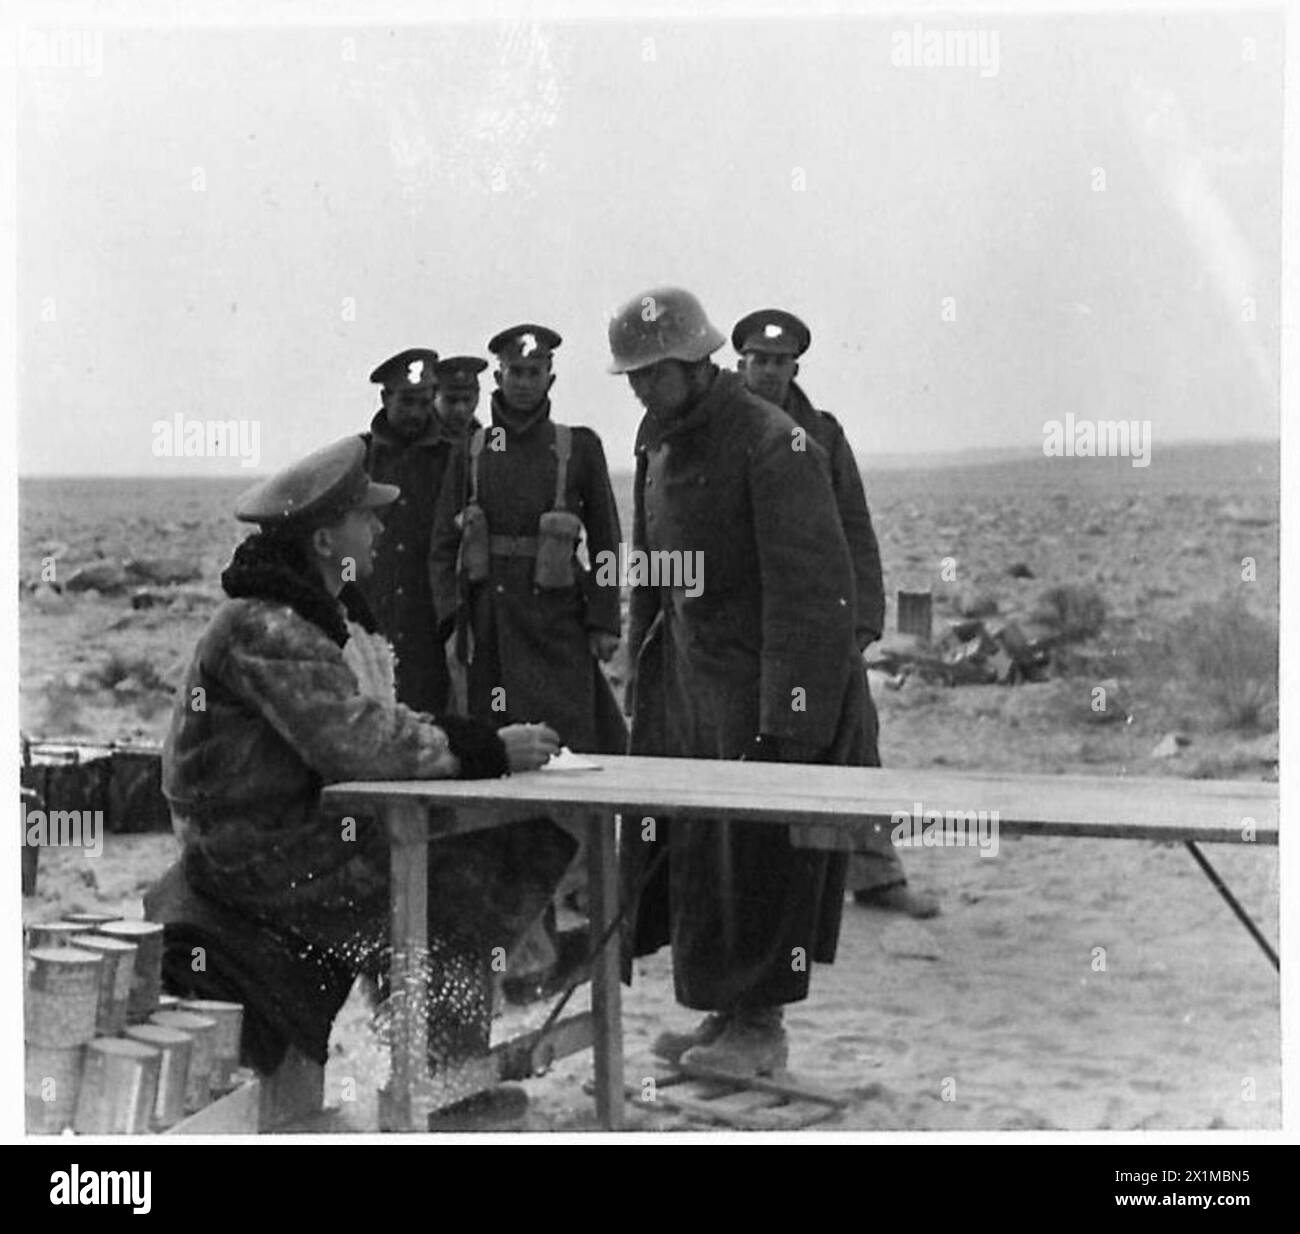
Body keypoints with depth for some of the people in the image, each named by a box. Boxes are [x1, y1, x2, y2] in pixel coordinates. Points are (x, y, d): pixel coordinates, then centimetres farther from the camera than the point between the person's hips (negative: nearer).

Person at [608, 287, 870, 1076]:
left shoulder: (772, 444, -16)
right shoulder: (661, 447, 10)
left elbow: (809, 587, -19)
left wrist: (786, 715, -22)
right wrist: (645, 682, 12)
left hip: (765, 686, -8)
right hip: (690, 685, 8)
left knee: (759, 858, -2)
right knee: (689, 853, 10)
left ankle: (760, 1026, 10)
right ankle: (725, 1011, 21)